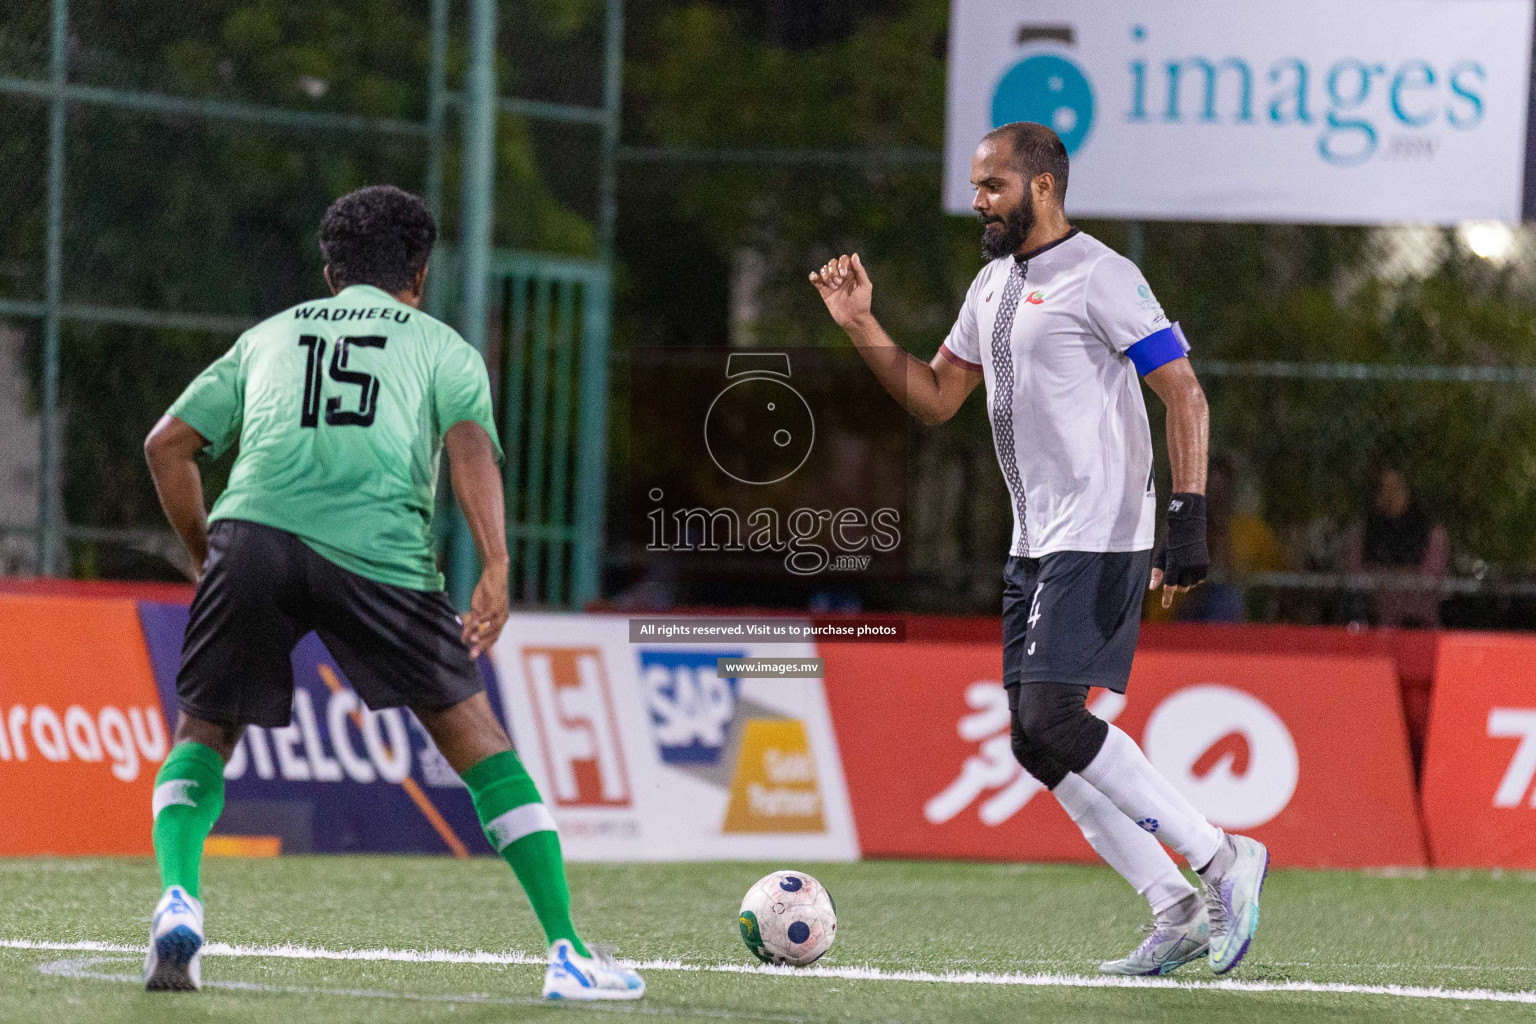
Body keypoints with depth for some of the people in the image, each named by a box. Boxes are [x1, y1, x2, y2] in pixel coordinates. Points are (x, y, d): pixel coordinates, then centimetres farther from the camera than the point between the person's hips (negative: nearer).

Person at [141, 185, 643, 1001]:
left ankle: (177, 899, -10)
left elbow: (167, 444, 24)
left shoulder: (269, 336, 31)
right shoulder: (441, 346, 24)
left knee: (204, 732, 18)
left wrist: (207, 557, 32)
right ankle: (568, 952, 6)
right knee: (474, 733, 10)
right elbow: (469, 444, 3)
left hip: (253, 529, 2)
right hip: (378, 554, -2)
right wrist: (496, 568, -8)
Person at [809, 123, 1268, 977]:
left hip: (1100, 538, -9)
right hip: (1036, 543, 9)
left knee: (1052, 721, -18)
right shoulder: (994, 286, 16)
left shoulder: (1099, 277, -11)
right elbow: (936, 397, 24)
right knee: (1037, 739, 4)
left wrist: (1190, 516, -21)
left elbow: (1185, 395, -13)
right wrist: (862, 326, 11)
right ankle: (1179, 913, 6)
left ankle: (1221, 860, -10)